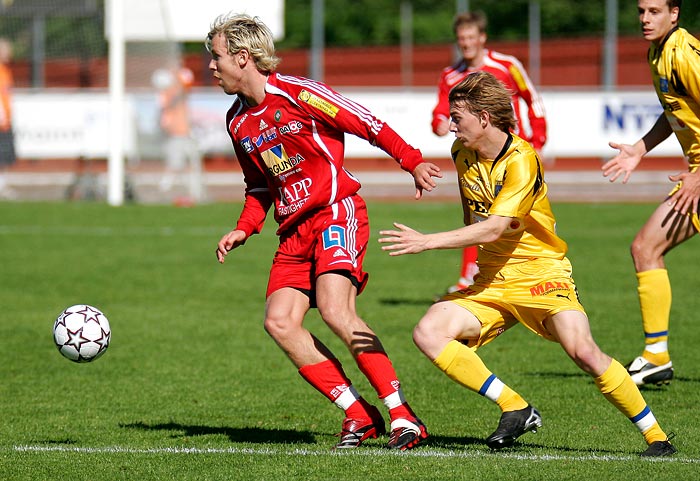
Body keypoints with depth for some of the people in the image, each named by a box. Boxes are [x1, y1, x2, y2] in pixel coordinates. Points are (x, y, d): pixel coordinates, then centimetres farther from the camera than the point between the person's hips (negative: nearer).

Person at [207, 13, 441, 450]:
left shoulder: (296, 94, -10)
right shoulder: (238, 122, 13)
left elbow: (367, 123, -9)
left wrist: (413, 162, -14)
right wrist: (243, 230, 12)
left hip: (336, 211, -8)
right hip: (295, 230, 8)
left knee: (335, 311, -25)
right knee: (280, 322, -11)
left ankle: (404, 417, -20)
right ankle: (360, 416, -6)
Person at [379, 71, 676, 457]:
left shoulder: (522, 161, -18)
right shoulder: (462, 154, 5)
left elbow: (494, 229, -26)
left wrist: (427, 241, -29)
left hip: (541, 277, -7)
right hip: (491, 284, 7)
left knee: (583, 352, -28)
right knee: (428, 332, -17)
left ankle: (656, 436, -13)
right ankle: (516, 410, -12)